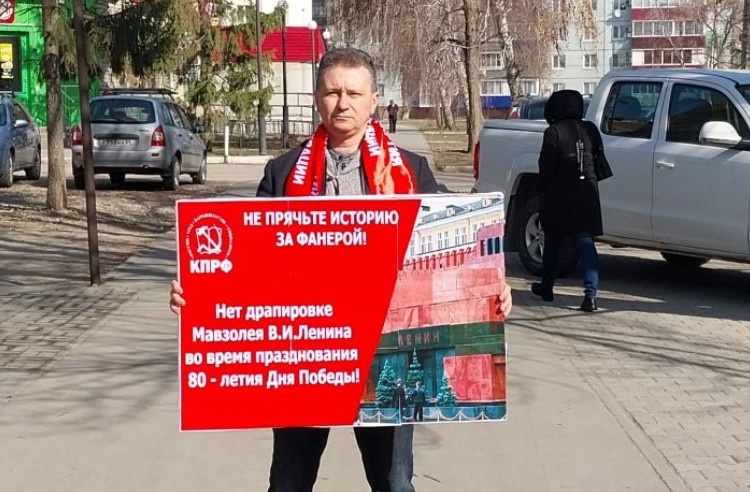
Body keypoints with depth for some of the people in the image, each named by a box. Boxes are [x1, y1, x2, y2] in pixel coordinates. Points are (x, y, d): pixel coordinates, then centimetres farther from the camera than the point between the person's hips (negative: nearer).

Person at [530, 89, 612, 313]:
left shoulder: (554, 133, -11)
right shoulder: (591, 130, 4)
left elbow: (546, 168, -10)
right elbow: (600, 164, 9)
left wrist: (542, 188, 4)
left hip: (559, 197, -3)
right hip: (586, 197, 3)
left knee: (552, 243, 13)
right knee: (586, 244, 1)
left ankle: (547, 288, 27)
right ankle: (590, 294, -10)